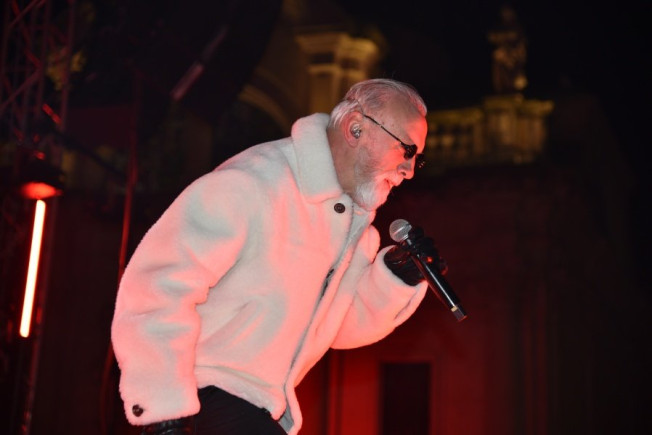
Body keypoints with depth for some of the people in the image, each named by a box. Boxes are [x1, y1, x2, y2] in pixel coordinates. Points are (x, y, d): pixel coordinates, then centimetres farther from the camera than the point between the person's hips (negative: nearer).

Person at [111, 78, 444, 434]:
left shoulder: (353, 221, 6)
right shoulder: (251, 182, -22)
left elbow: (341, 326, 12)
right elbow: (157, 288, -26)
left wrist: (396, 275, -6)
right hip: (196, 397, -9)